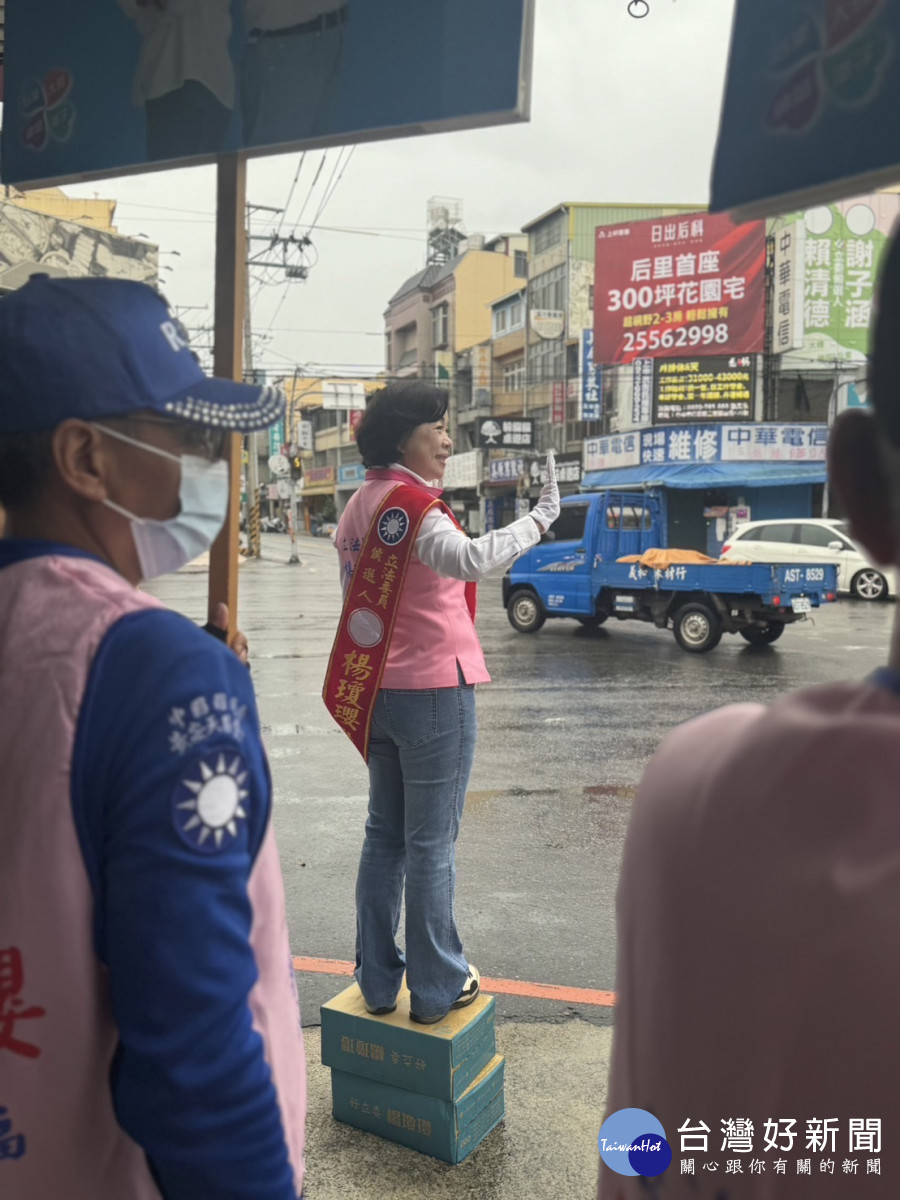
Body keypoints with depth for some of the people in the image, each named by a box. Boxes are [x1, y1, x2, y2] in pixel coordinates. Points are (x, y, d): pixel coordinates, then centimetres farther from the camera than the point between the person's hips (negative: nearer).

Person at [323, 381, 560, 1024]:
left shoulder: (360, 505, 11)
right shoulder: (414, 504, -15)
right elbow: (470, 559, -35)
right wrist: (539, 519, -31)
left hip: (378, 691, 8)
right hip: (434, 689, -8)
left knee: (385, 836, 15)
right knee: (431, 844, 2)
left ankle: (378, 979, 26)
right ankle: (437, 988, 15)